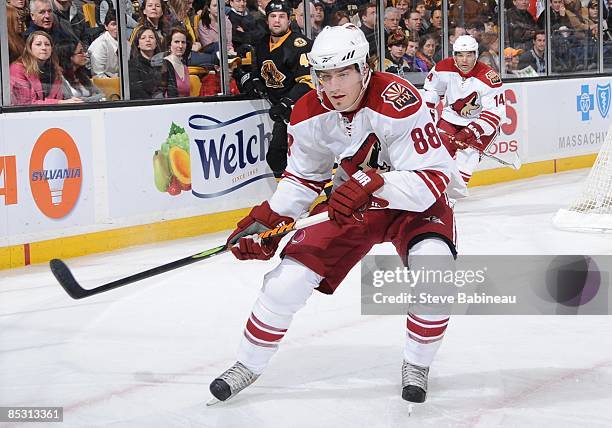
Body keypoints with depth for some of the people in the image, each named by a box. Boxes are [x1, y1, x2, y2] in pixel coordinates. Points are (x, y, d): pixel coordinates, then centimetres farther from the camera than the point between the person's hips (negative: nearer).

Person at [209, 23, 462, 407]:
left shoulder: (397, 101, -31)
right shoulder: (309, 115, -14)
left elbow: (433, 178, -34)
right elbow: (302, 179, 3)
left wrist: (373, 183, -46)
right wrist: (267, 219, -10)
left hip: (414, 200, -4)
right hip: (350, 201, 4)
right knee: (289, 278, -6)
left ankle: (417, 365, -7)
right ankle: (248, 365, 17)